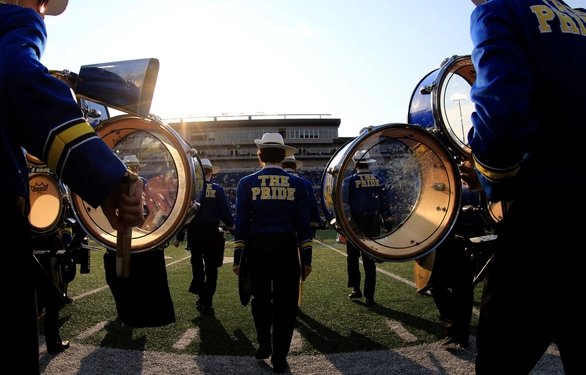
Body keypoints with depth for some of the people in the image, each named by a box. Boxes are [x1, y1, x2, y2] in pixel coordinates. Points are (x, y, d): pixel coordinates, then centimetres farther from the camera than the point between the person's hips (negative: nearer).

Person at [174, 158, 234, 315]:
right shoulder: (218, 189, -7)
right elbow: (225, 214, -9)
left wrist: (178, 236, 4)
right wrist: (233, 230, 6)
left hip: (193, 232, 2)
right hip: (212, 232, -2)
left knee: (197, 265, 21)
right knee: (211, 268, 7)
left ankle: (200, 295, 31)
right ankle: (207, 303, 9)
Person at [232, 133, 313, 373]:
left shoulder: (247, 183, -1)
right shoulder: (297, 184, 0)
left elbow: (241, 223, -2)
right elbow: (303, 225, -1)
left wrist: (237, 258, 3)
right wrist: (306, 258, 4)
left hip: (257, 248, 1)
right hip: (287, 248, 0)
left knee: (261, 297, 22)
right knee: (285, 303, 8)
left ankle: (263, 343, 20)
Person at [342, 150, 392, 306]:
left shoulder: (349, 181, -7)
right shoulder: (379, 181, 3)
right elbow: (385, 206, 4)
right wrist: (388, 227, 9)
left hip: (354, 225, -2)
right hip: (373, 226, 3)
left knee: (352, 258, 15)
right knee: (370, 261, 7)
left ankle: (356, 289, 11)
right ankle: (369, 296, 8)